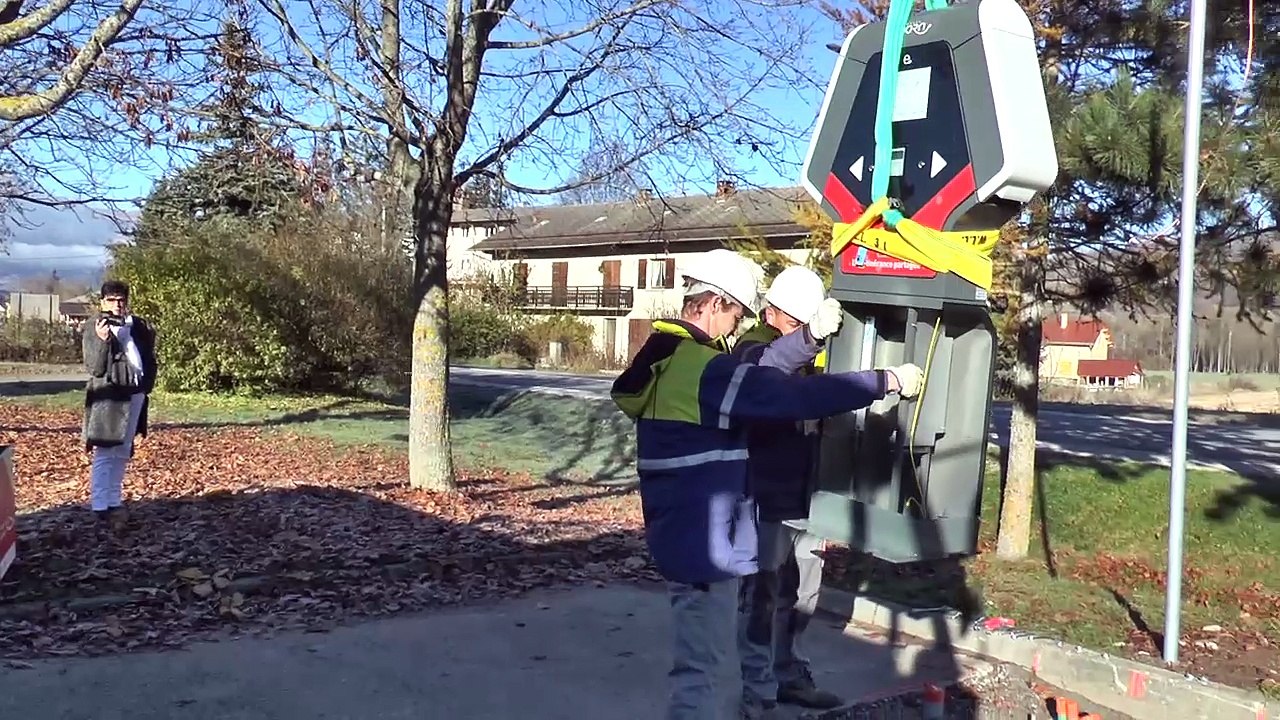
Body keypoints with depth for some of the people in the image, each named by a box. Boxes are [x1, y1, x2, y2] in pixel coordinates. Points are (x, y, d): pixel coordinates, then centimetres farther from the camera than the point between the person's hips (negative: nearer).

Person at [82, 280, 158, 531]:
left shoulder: (138, 326, 10)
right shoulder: (94, 329, -4)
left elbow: (149, 359, 18)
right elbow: (94, 368, -12)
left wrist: (147, 383, 3)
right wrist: (102, 340, -27)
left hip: (135, 395, 6)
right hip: (108, 396, -6)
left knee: (122, 453, 13)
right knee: (105, 453, -8)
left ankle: (114, 501, 21)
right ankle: (101, 505, -6)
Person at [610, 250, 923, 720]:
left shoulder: (665, 361, 9)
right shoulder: (704, 370, -21)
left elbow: (750, 378, 14)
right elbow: (800, 395, -24)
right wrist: (887, 380, -16)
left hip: (679, 533, 10)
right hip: (702, 540, -10)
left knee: (699, 655, 22)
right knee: (700, 665, -1)